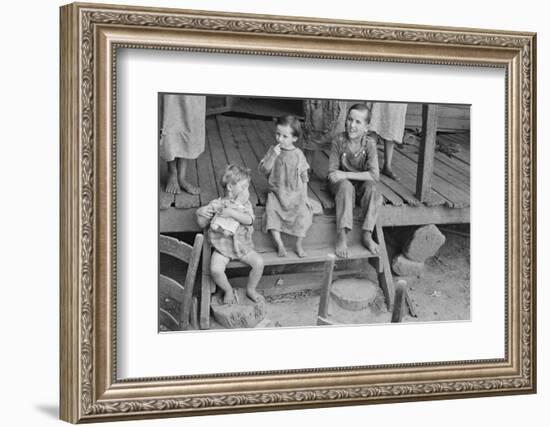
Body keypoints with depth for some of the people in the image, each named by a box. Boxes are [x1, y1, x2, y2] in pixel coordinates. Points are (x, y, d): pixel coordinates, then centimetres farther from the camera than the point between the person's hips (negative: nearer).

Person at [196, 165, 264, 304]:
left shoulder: (245, 204, 2)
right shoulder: (216, 204, -2)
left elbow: (249, 220, -18)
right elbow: (203, 225, 3)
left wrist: (232, 212, -27)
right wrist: (200, 213, -17)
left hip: (242, 246, 2)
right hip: (222, 246, -2)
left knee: (259, 263, -17)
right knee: (215, 269, -26)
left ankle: (251, 289, 9)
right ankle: (228, 291, 4)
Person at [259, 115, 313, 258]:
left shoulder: (298, 155, 1)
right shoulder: (272, 151, 2)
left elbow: (304, 177, 7)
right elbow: (263, 170, -7)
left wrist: (305, 197, 2)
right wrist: (273, 156, -19)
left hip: (295, 194, 0)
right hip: (276, 193, 1)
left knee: (303, 213, -23)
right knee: (270, 210, -26)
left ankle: (299, 245, -6)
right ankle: (279, 245, -19)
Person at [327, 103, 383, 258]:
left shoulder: (369, 143, -15)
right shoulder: (339, 140, -14)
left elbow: (374, 175, -23)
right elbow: (332, 173, -9)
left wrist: (346, 174, -27)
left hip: (362, 182, 1)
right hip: (342, 182, -1)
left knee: (372, 188, -30)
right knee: (345, 187, -34)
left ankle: (367, 235, -25)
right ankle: (342, 235, -41)